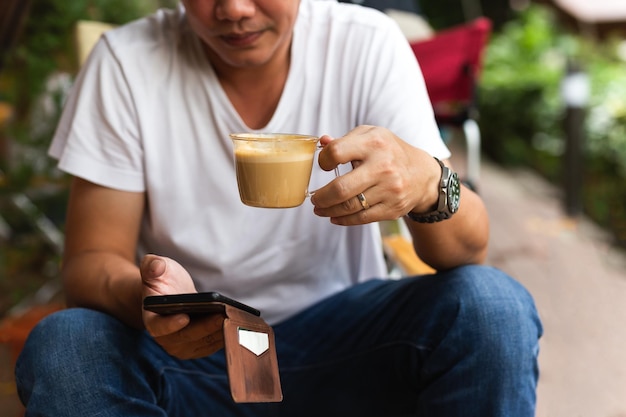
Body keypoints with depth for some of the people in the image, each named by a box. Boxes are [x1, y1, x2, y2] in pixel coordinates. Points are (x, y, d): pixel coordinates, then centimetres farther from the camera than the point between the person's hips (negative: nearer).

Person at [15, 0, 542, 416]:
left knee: (491, 305, -26)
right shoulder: (125, 62, -9)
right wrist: (141, 296, -33)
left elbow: (469, 251, -12)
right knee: (59, 345, -28)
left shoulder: (368, 45, -9)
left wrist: (429, 183, -37)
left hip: (339, 337, 0)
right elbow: (89, 260, -8)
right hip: (186, 348, 1)